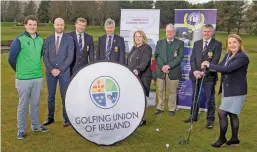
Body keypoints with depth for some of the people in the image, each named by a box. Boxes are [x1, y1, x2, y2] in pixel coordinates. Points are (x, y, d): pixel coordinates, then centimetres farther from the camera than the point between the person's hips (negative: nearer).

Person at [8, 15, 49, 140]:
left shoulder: (40, 40, 5)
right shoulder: (19, 40, -10)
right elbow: (11, 59, -6)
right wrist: (20, 71, 6)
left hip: (38, 78, 4)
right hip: (23, 79, -4)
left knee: (35, 104, 15)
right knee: (23, 105, 5)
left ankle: (36, 126, 29)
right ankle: (21, 130, 17)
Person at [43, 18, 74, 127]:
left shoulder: (69, 39, 0)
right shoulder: (48, 39, 7)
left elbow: (70, 57, -6)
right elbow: (45, 56, 3)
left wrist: (60, 69, -12)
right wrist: (51, 69, -10)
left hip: (64, 72, -2)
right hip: (50, 72, 3)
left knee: (65, 96, 2)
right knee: (51, 96, 10)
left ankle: (66, 118, 14)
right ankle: (50, 117, 23)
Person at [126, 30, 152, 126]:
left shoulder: (147, 48, -5)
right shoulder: (134, 48, 19)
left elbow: (144, 62, -20)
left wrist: (137, 70, -34)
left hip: (142, 77, -7)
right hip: (132, 77, 7)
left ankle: (142, 119, 4)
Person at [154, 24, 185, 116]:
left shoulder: (180, 43, 5)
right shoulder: (160, 43, 13)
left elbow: (180, 57, -5)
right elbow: (156, 56, 5)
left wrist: (169, 66, -15)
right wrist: (162, 66, -11)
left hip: (173, 71, -2)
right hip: (161, 71, 2)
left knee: (172, 91, 4)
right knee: (161, 91, 9)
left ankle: (172, 109, 15)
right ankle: (160, 107, 19)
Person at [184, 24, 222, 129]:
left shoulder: (217, 44, -3)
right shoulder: (197, 43, 11)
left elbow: (215, 61, -12)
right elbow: (192, 59, 4)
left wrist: (204, 72, -21)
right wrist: (195, 71, -12)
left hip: (209, 76, -4)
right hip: (195, 75, 5)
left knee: (210, 99, 5)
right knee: (195, 97, 14)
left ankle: (210, 119, 17)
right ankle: (193, 116, 28)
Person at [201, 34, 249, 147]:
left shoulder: (242, 57, -18)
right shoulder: (227, 56, 10)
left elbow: (228, 69, -28)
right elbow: (220, 67, 2)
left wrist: (210, 65, -22)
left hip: (236, 91, -8)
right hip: (227, 90, 8)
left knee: (222, 113, -8)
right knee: (232, 114, 16)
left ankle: (222, 138, 10)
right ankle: (234, 138, 30)